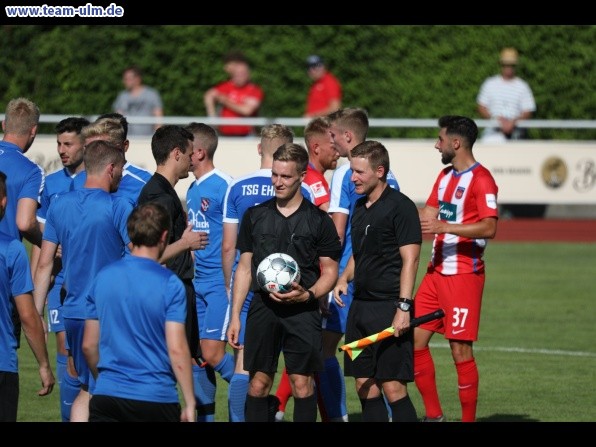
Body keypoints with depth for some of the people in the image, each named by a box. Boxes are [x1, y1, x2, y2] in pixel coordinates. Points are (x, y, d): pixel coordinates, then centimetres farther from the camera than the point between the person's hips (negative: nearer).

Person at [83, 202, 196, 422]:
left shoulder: (103, 277, 5)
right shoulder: (170, 284, -8)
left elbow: (88, 345, 10)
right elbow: (176, 349, -12)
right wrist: (190, 403, -5)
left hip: (106, 395, 3)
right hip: (156, 398, -3)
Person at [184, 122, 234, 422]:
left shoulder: (224, 186, -13)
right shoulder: (192, 189, 14)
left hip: (221, 283, -9)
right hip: (198, 284, 9)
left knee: (213, 354, -12)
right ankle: (204, 416, 15)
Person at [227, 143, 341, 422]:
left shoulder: (319, 220, 2)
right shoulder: (255, 216, 10)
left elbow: (330, 270, 5)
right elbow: (244, 268, 14)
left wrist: (307, 295, -14)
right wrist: (235, 316, 8)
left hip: (302, 312, -2)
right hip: (263, 307, 2)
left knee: (302, 383, -3)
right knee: (258, 381, 1)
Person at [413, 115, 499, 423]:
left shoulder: (480, 179, -12)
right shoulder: (446, 176, 16)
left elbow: (489, 228, -22)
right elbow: (427, 216, 22)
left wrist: (444, 227, -28)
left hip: (464, 275, -9)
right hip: (437, 271, 9)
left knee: (460, 350, -6)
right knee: (415, 340, 6)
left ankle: (468, 419, 2)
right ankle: (433, 414, 14)